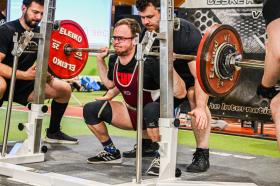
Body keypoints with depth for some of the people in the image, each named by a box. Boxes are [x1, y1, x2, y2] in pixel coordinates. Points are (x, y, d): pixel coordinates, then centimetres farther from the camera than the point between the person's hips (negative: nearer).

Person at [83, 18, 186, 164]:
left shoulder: (149, 62, -27)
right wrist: (100, 60, 7)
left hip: (157, 117, -6)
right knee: (91, 110, -6)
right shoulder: (114, 60, -7)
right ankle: (111, 153, 12)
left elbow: (180, 93, -29)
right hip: (131, 112, 6)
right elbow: (111, 84, 17)